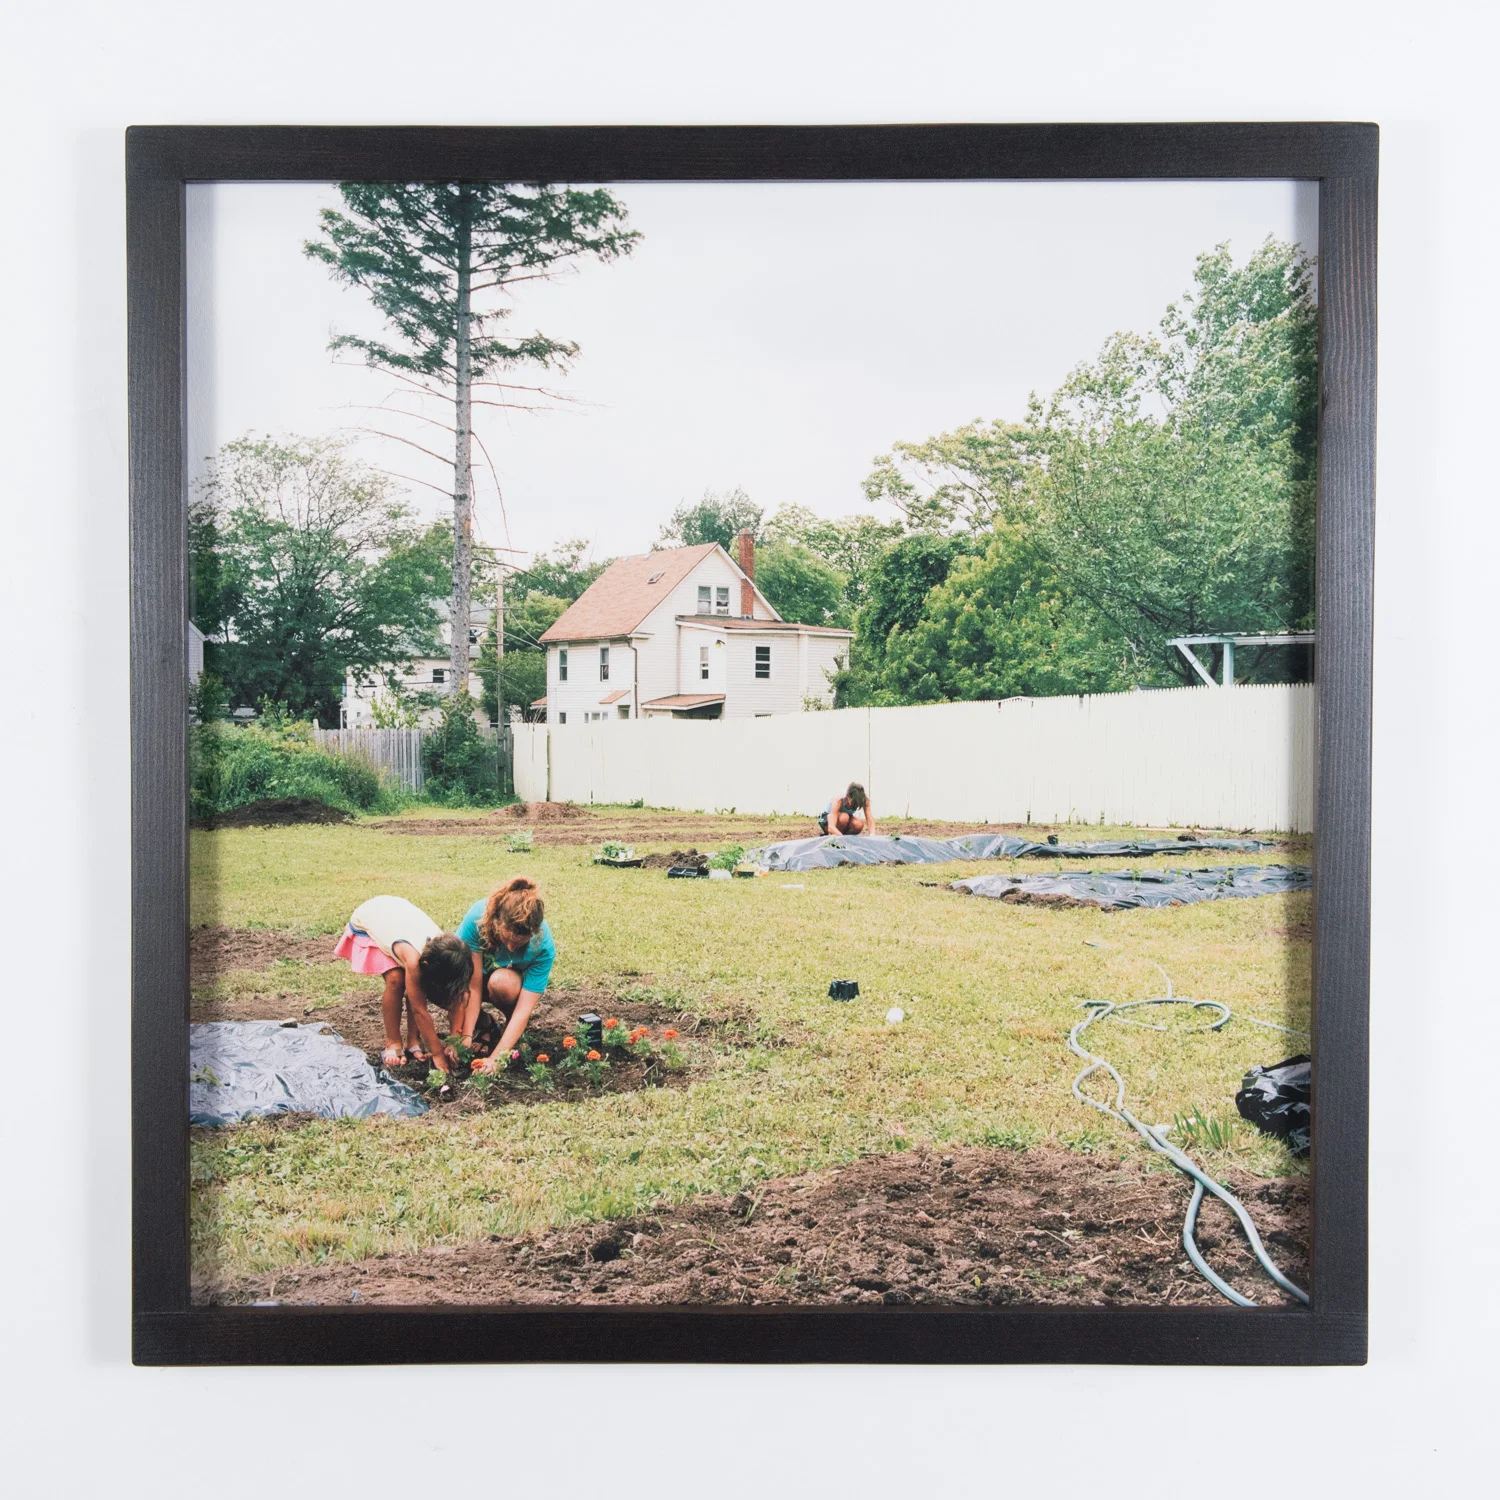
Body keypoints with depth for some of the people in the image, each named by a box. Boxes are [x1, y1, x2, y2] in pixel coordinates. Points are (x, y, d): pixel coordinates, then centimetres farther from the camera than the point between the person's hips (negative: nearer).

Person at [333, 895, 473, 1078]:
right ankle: (393, 1044, -8)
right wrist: (438, 1055, -27)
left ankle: (414, 1041, 0)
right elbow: (419, 1010, -32)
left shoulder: (444, 950, -28)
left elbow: (455, 999, -16)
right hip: (366, 920, -5)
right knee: (396, 979, -22)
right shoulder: (413, 957, -42)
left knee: (415, 985, -13)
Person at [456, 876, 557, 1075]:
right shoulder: (477, 917, -34)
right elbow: (473, 984, -30)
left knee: (502, 982, -39)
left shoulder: (543, 945, -33)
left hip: (519, 981, -1)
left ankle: (517, 1032, -5)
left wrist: (496, 1058, -40)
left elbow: (524, 1009, -32)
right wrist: (466, 1037, -33)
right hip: (481, 973, 1)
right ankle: (480, 1021, 0)